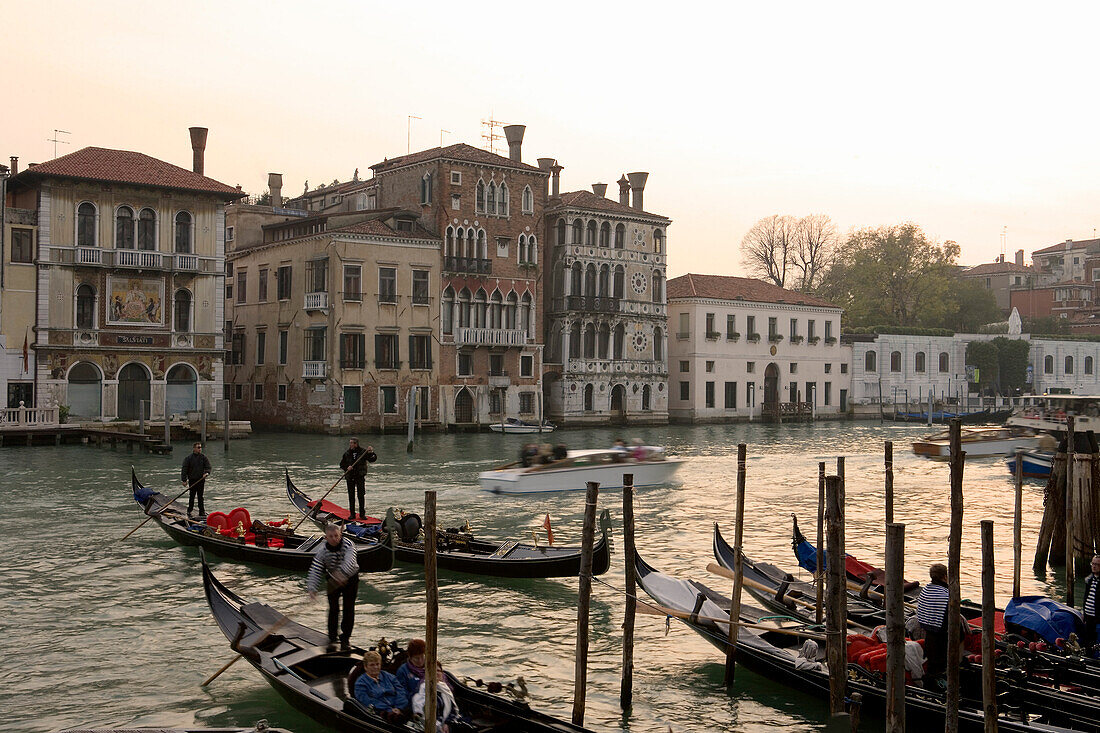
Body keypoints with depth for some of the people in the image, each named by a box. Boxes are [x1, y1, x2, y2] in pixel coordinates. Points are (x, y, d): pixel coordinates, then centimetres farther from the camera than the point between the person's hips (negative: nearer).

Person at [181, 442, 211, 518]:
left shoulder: (204, 458, 6)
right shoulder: (188, 458, -3)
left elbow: (208, 466, 2)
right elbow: (184, 469, -3)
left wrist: (206, 473, -20)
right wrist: (184, 480, -7)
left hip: (201, 480, 2)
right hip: (192, 480, -2)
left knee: (200, 496, 8)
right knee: (192, 496, 0)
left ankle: (202, 511, 12)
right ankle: (189, 511, 10)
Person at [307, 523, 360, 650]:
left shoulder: (348, 544, -25)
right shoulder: (322, 551, -20)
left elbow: (350, 562, -42)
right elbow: (315, 570, -21)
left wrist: (342, 573, -61)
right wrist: (312, 588, -34)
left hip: (350, 578, -1)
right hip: (332, 580, 1)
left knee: (349, 609, 2)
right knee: (333, 608, -4)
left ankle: (345, 637, 17)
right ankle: (332, 638, 10)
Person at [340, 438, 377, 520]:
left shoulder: (363, 452, -1)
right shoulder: (347, 453, 5)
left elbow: (372, 459, -4)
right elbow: (341, 464, 8)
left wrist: (372, 452, -22)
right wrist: (347, 468, -12)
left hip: (360, 476, -2)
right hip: (350, 477, 2)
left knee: (361, 495, -3)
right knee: (351, 495, 5)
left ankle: (362, 514, 6)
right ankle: (352, 514, 13)